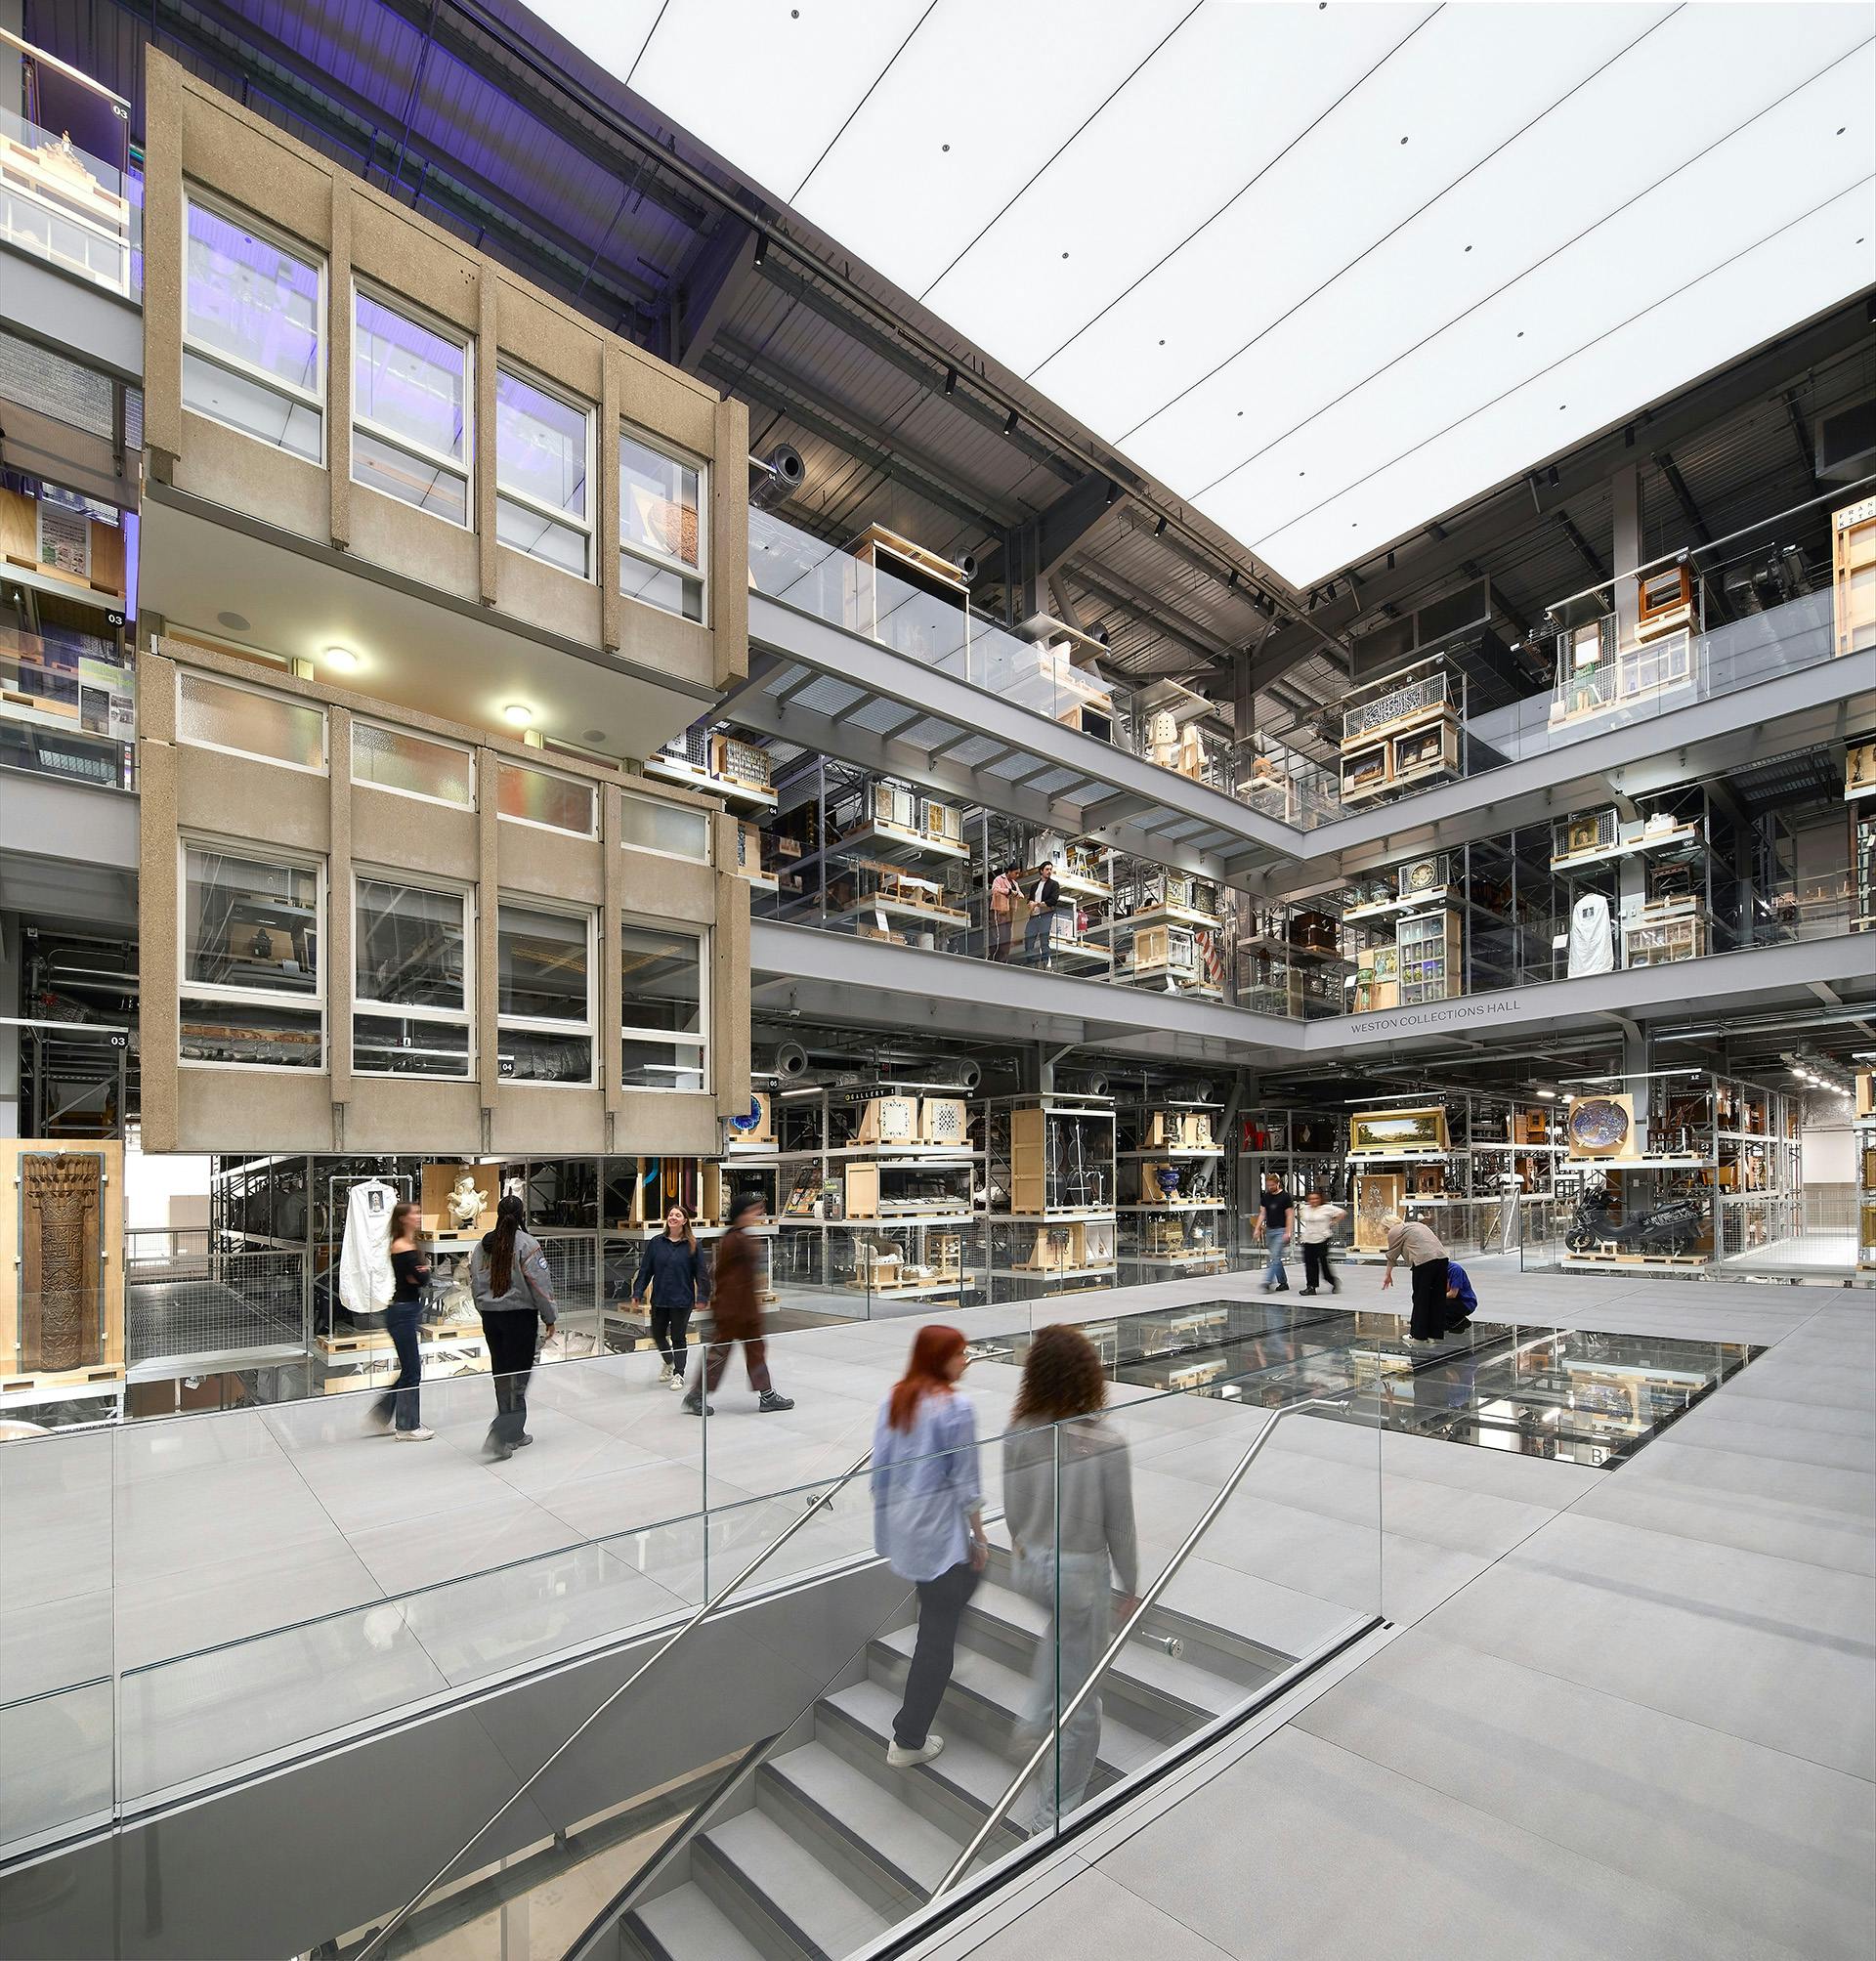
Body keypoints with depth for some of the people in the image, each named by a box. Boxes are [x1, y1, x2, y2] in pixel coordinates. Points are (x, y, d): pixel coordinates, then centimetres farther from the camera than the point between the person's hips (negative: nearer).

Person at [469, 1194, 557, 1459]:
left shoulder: (483, 1244, 5)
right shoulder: (526, 1244, -13)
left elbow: (475, 1283, 11)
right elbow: (540, 1285, -12)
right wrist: (550, 1317, -2)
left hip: (490, 1316, 6)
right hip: (520, 1316, -6)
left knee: (503, 1375, 14)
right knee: (517, 1375, 0)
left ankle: (514, 1432, 25)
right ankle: (498, 1436, -9)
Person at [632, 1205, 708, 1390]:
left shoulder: (692, 1245, -5)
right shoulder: (656, 1243, 0)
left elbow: (700, 1272, -4)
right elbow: (645, 1269, 3)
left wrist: (701, 1297, -9)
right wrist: (637, 1293, -2)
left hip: (682, 1300, -3)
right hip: (659, 1299, 3)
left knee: (678, 1338, 5)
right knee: (657, 1334, 14)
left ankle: (678, 1374, 21)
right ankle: (669, 1363, 42)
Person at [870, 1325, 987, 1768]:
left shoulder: (894, 1400, 1)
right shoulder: (956, 1406, -18)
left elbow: (879, 1467, 6)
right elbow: (966, 1481, -14)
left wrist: (886, 1518, 18)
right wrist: (980, 1537, -2)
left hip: (900, 1527, 7)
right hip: (940, 1532, -7)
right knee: (937, 1636, 7)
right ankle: (908, 1741, 15)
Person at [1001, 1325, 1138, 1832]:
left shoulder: (1019, 1434, -14)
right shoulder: (1106, 1443, -25)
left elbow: (1012, 1509, -1)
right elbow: (1119, 1525, -13)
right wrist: (1130, 1585, 4)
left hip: (1028, 1566, 4)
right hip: (1081, 1571, -4)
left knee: (1064, 1620, 38)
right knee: (1078, 1693, 16)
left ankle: (1037, 1715, 39)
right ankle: (1053, 1809, 31)